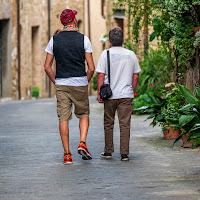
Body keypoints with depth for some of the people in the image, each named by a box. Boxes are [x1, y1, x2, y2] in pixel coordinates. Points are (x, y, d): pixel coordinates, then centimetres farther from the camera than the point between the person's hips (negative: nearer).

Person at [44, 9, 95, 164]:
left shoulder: (54, 40, 2)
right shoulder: (83, 39, -3)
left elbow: (47, 67, 2)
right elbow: (91, 68, -4)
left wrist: (56, 82, 12)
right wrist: (86, 82, 11)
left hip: (61, 83, 1)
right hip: (80, 83, -1)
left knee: (63, 118, 2)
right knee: (84, 115, 16)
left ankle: (67, 154, 1)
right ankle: (82, 144, -3)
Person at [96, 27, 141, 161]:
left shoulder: (106, 54, -4)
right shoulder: (131, 55, 3)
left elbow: (101, 76, -7)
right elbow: (136, 76, 7)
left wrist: (99, 93, -1)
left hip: (110, 95, -1)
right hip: (126, 95, 1)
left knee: (108, 124, 11)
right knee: (125, 124, 1)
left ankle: (108, 151, 17)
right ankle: (124, 154, -3)